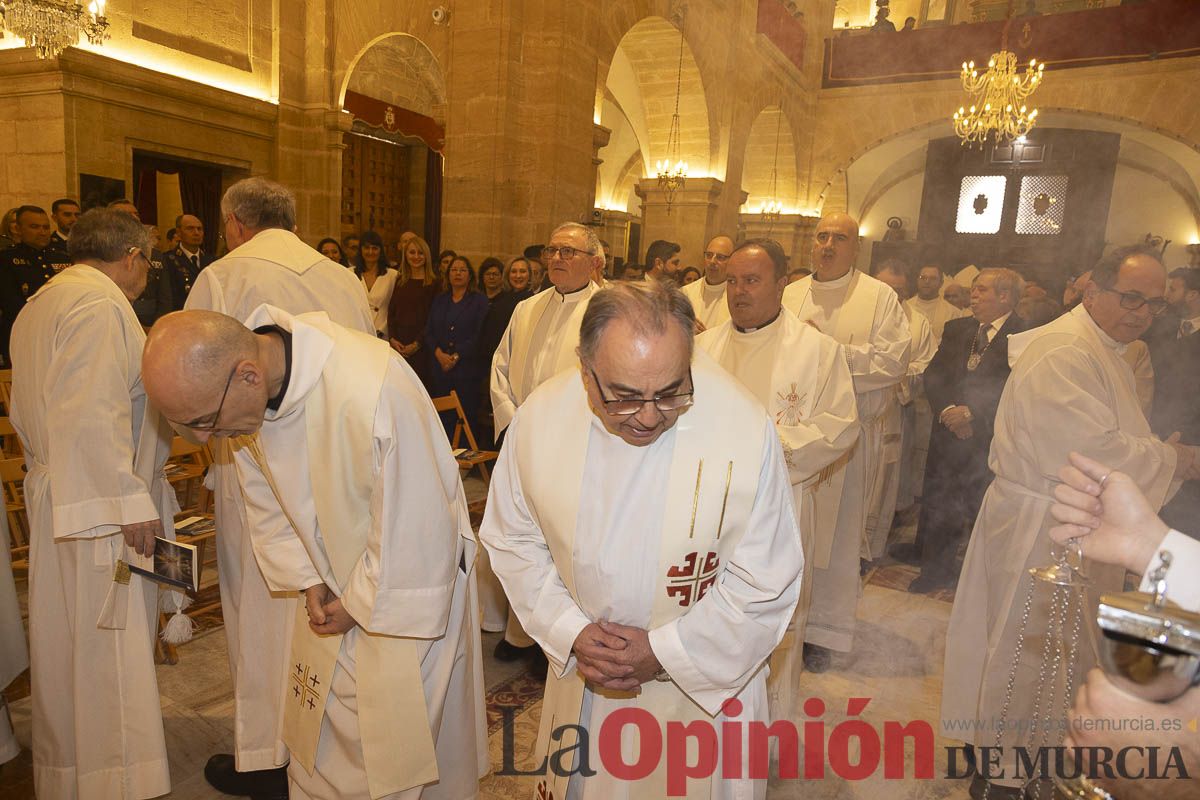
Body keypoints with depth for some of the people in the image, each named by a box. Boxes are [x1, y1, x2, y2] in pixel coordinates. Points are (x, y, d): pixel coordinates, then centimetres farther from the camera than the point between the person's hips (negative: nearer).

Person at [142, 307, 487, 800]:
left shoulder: (374, 393, -36)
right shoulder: (244, 394, -12)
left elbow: (416, 530, -26)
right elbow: (266, 498, 6)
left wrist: (359, 605, -13)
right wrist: (307, 579, -2)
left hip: (410, 588, -6)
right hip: (335, 590, 6)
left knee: (401, 759, 9)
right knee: (319, 755, 19)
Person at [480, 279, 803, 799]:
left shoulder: (746, 430, -25)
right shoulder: (539, 419, -17)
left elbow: (766, 582, -15)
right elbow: (512, 540, -3)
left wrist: (663, 651, -16)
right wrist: (571, 632, -13)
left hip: (705, 683, -2)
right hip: (581, 677, 3)